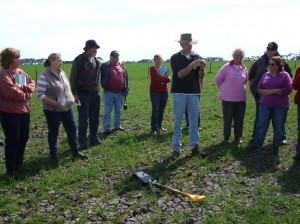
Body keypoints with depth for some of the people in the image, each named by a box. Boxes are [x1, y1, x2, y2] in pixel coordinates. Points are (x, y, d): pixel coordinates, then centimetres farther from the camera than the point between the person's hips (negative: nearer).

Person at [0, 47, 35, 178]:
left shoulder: (21, 72, 10)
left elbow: (32, 83, 7)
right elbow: (13, 92, -26)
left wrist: (23, 87, -14)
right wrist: (26, 95, -8)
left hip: (24, 111, 8)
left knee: (23, 138, 16)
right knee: (12, 141, 1)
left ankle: (19, 163, 34)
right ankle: (11, 169, 14)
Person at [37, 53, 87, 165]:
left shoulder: (62, 73, 6)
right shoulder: (44, 76, -16)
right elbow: (40, 95, -18)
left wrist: (71, 99, 3)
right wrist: (55, 103, -22)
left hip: (67, 108, 7)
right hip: (53, 110, -6)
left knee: (72, 129, 12)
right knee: (53, 133, 8)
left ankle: (75, 152, 28)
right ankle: (53, 156, 24)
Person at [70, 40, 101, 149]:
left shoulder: (96, 61, 11)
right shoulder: (79, 60, -7)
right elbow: (73, 78, -8)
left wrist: (98, 89, 14)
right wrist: (74, 93, -12)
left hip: (95, 93, 6)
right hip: (83, 93, -6)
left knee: (95, 118, 10)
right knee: (83, 118, -1)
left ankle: (94, 138, 21)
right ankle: (82, 142, 7)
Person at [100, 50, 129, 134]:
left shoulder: (122, 67, 10)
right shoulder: (105, 66, -3)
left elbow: (126, 79, 13)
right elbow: (101, 77, -3)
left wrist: (126, 90, 9)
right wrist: (103, 85, -11)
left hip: (120, 93, 5)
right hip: (108, 93, -4)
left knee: (118, 111, 14)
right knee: (107, 112, 0)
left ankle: (117, 126, 26)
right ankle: (106, 128, 5)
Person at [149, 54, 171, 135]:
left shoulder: (165, 69, 11)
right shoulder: (152, 69, -3)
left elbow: (169, 79, -3)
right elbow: (155, 78, -18)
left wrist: (161, 77, -18)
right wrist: (165, 78, -9)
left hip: (164, 92, 5)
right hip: (155, 92, -5)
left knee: (161, 110, 10)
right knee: (155, 110, -8)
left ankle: (159, 126, 23)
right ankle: (154, 129, -4)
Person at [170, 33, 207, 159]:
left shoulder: (197, 57, 8)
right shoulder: (175, 58, 0)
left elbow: (201, 77, 3)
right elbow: (180, 74, -13)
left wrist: (201, 68, -17)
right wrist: (192, 65, -23)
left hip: (194, 93, 3)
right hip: (180, 93, -3)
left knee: (194, 122, 8)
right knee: (178, 122, 1)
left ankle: (195, 147, 16)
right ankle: (176, 149, 6)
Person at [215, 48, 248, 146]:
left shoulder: (244, 69, 5)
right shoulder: (226, 67, -7)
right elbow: (218, 78, 0)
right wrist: (223, 89, 9)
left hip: (241, 98, 4)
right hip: (228, 98, -3)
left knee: (239, 119, 8)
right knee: (227, 119, 5)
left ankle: (238, 137, 20)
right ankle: (226, 137, 19)